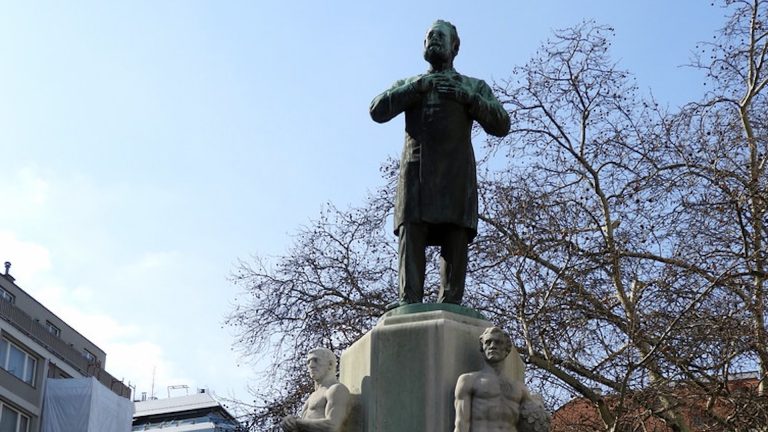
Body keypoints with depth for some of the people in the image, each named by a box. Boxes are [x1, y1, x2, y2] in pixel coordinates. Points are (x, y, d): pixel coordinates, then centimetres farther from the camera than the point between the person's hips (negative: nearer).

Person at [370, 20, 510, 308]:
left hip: (456, 169, -1)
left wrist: (466, 96, -3)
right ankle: (409, 300, -25)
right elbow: (378, 111, 8)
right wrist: (418, 86, 1)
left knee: (455, 236, -13)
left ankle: (450, 304, -19)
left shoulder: (475, 86, 23)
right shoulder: (407, 85, 27)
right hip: (415, 168, 1)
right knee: (411, 232, -16)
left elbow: (501, 125, 9)